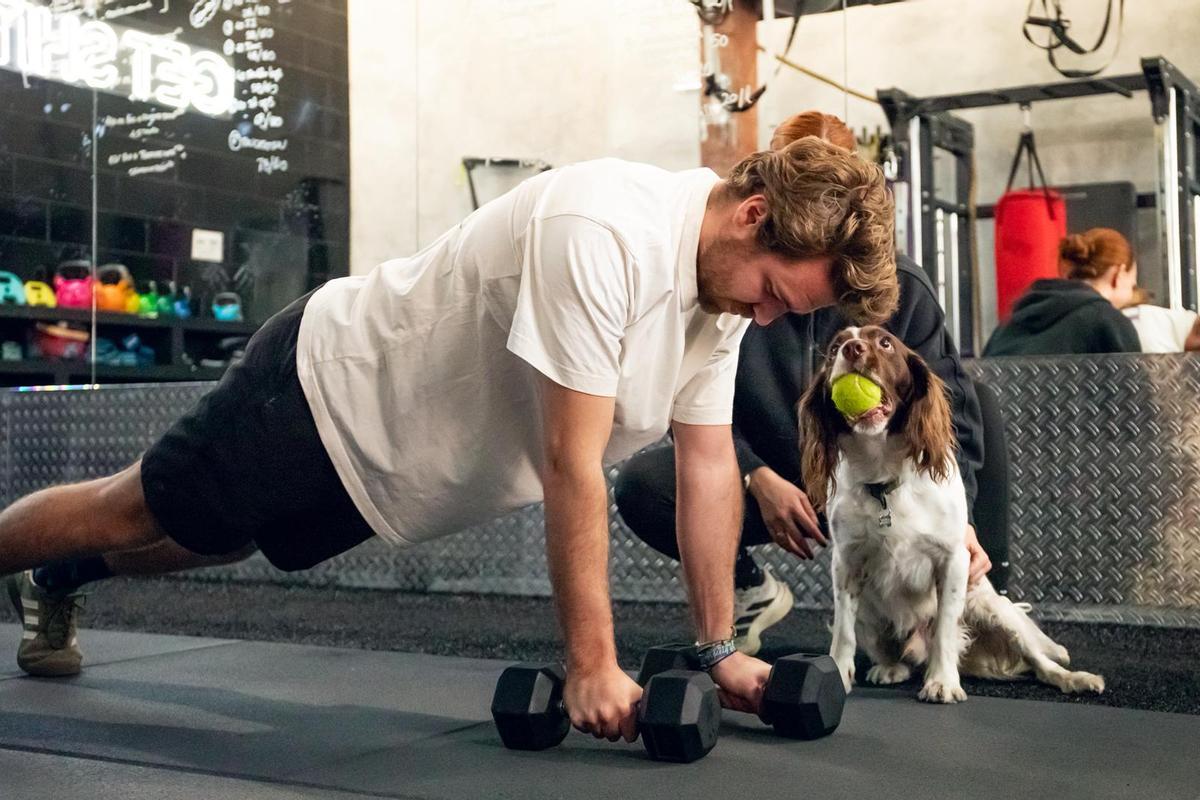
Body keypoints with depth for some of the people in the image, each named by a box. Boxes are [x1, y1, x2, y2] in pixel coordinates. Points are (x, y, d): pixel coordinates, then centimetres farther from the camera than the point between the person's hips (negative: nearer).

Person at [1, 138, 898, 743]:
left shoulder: (726, 275, -9)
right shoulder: (604, 236, -37)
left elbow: (710, 464, -4)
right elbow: (572, 465, -36)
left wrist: (719, 648, -5)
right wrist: (592, 665, -31)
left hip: (381, 459, 9)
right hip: (331, 390, -9)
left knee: (208, 540, 29)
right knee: (141, 517, 10)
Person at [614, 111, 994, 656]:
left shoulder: (901, 287, -6)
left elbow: (946, 409, -5)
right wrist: (758, 478, -24)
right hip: (763, 478, 0)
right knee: (641, 483, -26)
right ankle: (750, 591, 2)